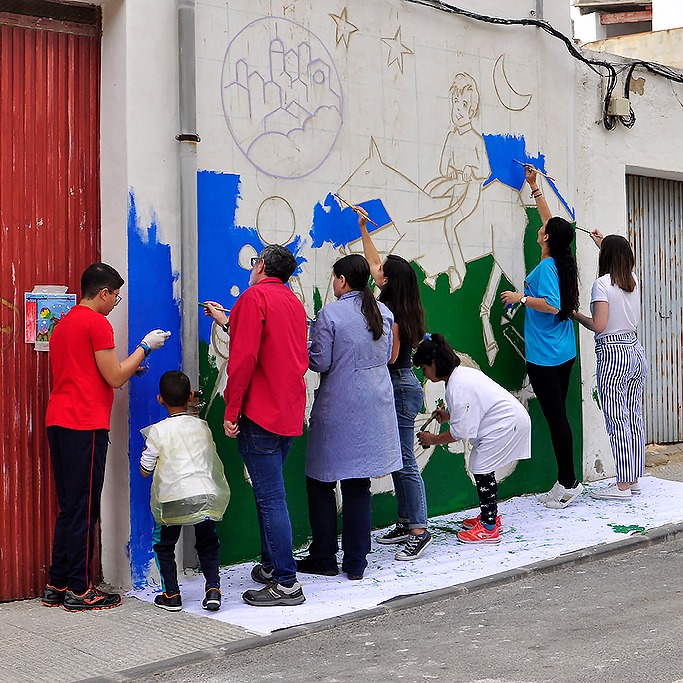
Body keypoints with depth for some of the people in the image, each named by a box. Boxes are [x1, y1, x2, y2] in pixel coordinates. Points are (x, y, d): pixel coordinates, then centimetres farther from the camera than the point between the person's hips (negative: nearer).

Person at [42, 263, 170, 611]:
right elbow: (114, 378, -9)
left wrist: (126, 369, 25)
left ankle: (56, 585, 17)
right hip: (85, 425, -9)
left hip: (58, 422, 9)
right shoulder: (97, 322, -8)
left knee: (69, 507, 14)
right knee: (84, 510, -3)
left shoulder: (63, 324, 20)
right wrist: (145, 346, 2)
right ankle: (79, 590, 2)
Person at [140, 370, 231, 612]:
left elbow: (145, 470, 8)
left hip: (174, 497, -3)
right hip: (207, 494, 3)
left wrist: (148, 451, 27)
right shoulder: (202, 427, 14)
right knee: (207, 544, 22)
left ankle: (171, 595, 15)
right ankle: (213, 588, 7)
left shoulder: (158, 431, 3)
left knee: (164, 545, 18)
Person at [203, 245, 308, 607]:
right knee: (269, 492, 19)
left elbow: (244, 358, -18)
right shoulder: (293, 302, 16)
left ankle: (287, 583, -6)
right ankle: (271, 566, 28)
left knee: (270, 497, -7)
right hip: (289, 413, 9)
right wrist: (229, 322, 36)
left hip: (260, 414, -9)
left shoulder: (254, 297, -9)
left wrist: (231, 411, -14)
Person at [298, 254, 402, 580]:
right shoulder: (384, 313, 5)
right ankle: (356, 562, 13)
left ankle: (324, 558, 14)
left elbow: (320, 362, -10)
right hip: (374, 408, 5)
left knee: (321, 483, 9)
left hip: (337, 409, -5)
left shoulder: (329, 314, -12)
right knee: (359, 485, 10)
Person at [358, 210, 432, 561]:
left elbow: (389, 357, -17)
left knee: (405, 463, -6)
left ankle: (419, 532, -2)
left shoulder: (389, 313, -18)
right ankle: (406, 523, 21)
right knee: (399, 462, 14)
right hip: (403, 385, 9)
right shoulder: (402, 308, 8)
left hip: (400, 387, -9)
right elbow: (373, 262, 21)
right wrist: (363, 229, 27)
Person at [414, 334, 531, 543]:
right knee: (481, 468, 16)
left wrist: (433, 440, -6)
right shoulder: (464, 374, 9)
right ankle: (491, 516, 30)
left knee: (482, 470, -9)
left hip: (508, 423, -11)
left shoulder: (458, 386, -22)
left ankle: (489, 528, -4)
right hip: (509, 418, 11)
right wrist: (449, 415, 13)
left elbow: (460, 431, -20)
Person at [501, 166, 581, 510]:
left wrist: (521, 297, -14)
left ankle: (569, 482, -2)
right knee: (558, 415, 11)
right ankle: (565, 482, 14)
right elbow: (553, 221, 23)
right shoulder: (563, 261, 9)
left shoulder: (545, 267, -15)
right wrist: (534, 187, 30)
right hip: (565, 353, 9)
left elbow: (552, 305, -25)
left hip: (544, 356, -9)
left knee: (555, 417, -5)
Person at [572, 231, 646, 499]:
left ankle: (623, 485, -2)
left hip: (613, 354, -8)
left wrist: (577, 315, 0)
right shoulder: (633, 280, 10)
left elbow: (599, 326, -17)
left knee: (616, 420, -4)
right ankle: (634, 480, 16)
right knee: (634, 417, 10)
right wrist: (604, 242, 46)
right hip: (636, 349, 8)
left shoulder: (603, 284, -12)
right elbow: (622, 261, 35)